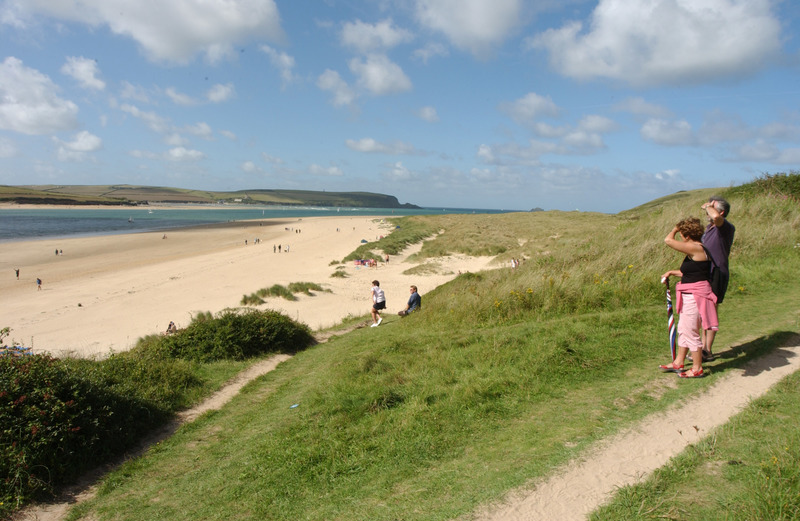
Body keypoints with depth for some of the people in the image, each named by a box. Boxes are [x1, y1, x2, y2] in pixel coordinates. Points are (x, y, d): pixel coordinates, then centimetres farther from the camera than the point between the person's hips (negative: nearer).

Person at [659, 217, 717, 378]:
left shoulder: (695, 248, -19)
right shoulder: (697, 250, 12)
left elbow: (669, 240, -21)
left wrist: (675, 228, -3)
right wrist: (672, 272, 20)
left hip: (695, 296, -10)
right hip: (690, 296, 10)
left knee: (690, 331, -1)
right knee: (683, 329, 17)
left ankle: (697, 369, 11)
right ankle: (678, 363, 29)